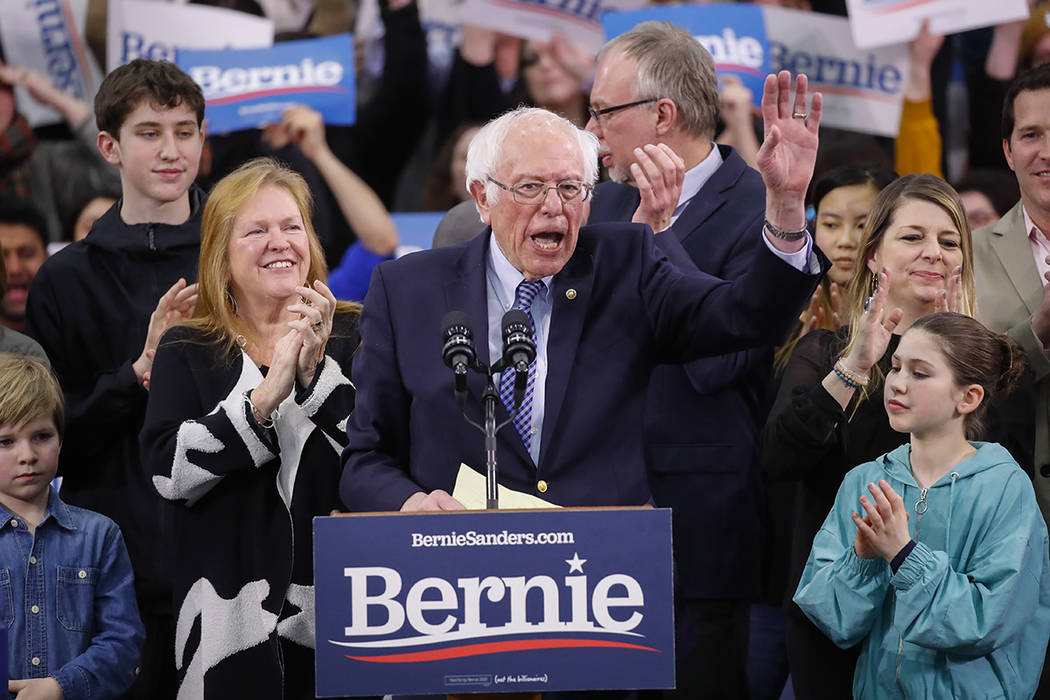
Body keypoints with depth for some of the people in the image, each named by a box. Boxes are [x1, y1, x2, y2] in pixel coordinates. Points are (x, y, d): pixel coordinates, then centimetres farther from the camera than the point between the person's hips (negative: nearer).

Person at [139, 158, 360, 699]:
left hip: (338, 603, 1)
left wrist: (315, 371, -15)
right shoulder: (187, 351, 5)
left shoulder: (352, 337, 7)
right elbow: (167, 471, -8)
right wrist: (264, 397, -17)